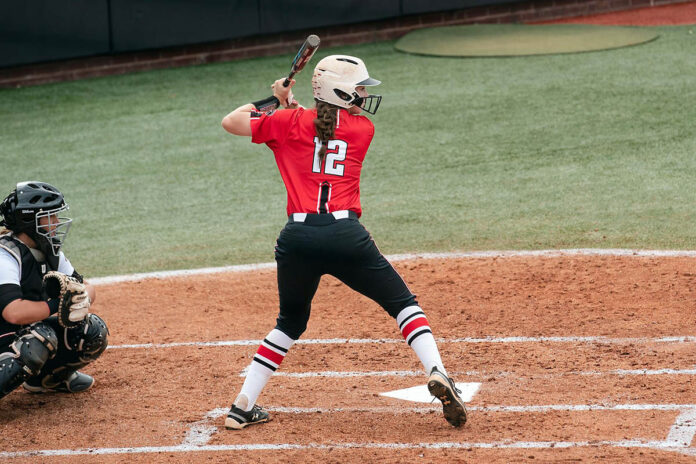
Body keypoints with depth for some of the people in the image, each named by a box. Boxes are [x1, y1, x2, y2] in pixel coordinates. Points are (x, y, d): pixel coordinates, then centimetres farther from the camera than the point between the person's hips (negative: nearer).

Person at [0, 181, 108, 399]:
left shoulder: (48, 251, 4)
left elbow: (87, 288, 9)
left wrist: (82, 300, -16)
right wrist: (58, 304, -24)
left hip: (31, 331, 9)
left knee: (93, 330, -2)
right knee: (42, 337, -36)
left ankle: (46, 378, 16)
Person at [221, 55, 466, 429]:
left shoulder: (288, 123, 10)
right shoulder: (363, 128, 11)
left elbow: (230, 122, 17)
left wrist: (273, 101, 32)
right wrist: (290, 104, 30)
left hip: (297, 237, 2)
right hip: (345, 235, -2)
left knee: (290, 323, 22)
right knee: (403, 303, 14)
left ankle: (242, 407, 20)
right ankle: (437, 373, -8)